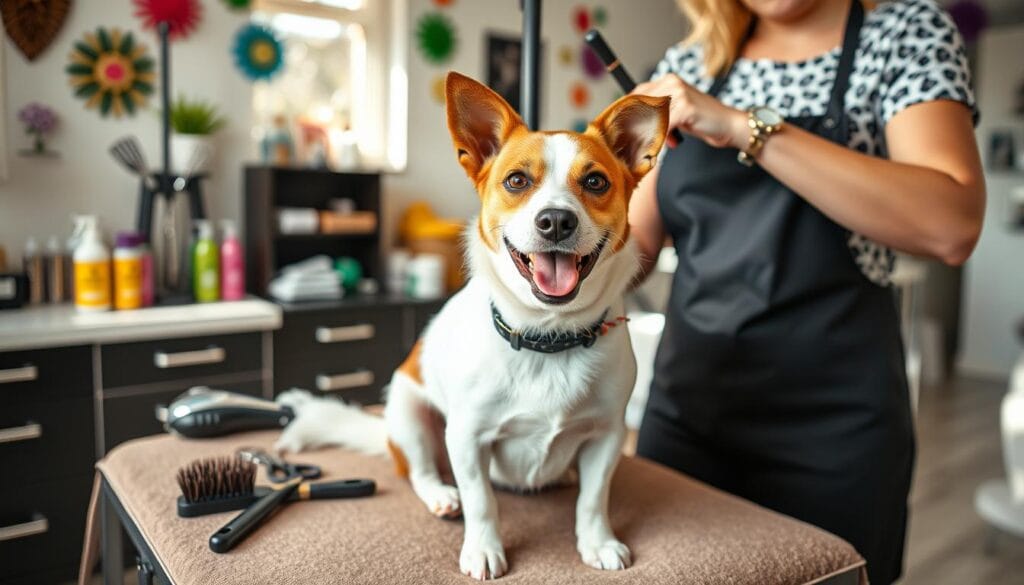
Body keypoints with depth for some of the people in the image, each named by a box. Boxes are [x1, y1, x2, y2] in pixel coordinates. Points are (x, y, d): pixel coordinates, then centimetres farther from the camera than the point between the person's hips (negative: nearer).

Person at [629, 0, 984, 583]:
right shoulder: (687, 65, 6)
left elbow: (952, 225, -20)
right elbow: (637, 245, 6)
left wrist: (749, 128, -23)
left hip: (830, 417, -3)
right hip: (684, 404, 4)